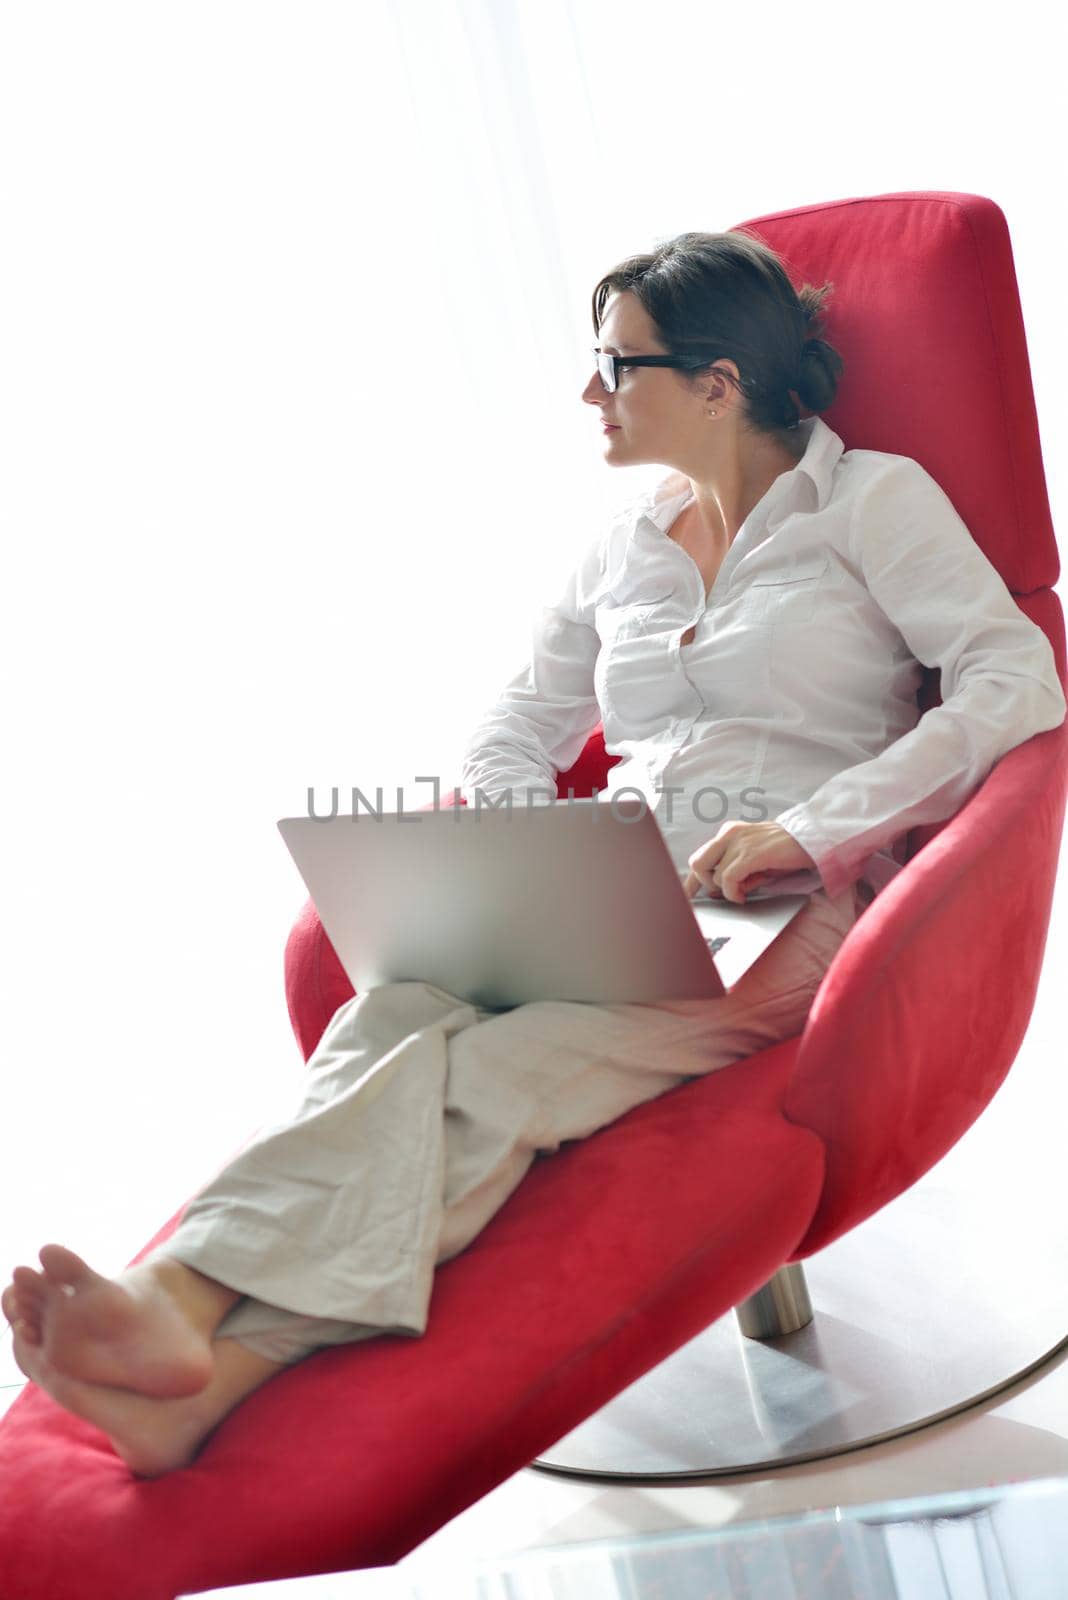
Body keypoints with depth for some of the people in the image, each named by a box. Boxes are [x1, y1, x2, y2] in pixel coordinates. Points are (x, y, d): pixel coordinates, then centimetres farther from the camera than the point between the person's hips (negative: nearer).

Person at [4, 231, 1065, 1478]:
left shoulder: (871, 497, 8)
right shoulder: (622, 547, 25)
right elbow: (515, 730, 25)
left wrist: (809, 828, -16)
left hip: (785, 911, -4)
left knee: (489, 1074, -34)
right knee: (404, 1010, -31)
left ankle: (201, 1326, -48)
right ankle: (188, 1318, -49)